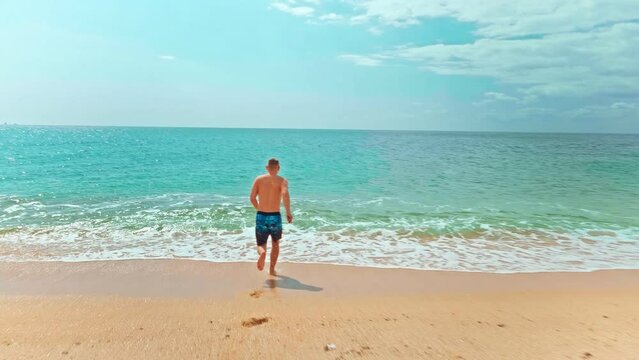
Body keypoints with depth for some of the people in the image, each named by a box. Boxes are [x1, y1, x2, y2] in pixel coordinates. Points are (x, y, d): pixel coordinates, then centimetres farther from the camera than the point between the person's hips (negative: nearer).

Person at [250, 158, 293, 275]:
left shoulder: (259, 179, 5)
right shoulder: (282, 180, -2)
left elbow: (252, 197, -1)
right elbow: (285, 194, -22)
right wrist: (288, 213, -16)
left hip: (261, 216, 1)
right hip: (275, 217, -1)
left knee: (261, 246, 14)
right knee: (275, 244, 25)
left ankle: (262, 253, -21)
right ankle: (272, 269, 25)